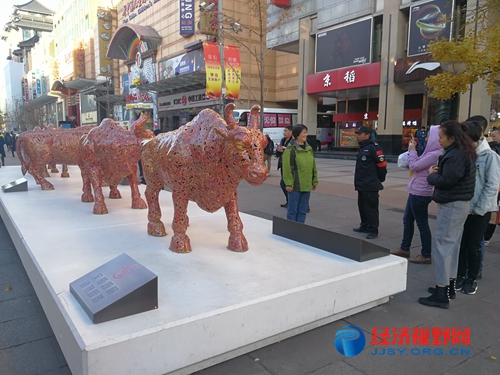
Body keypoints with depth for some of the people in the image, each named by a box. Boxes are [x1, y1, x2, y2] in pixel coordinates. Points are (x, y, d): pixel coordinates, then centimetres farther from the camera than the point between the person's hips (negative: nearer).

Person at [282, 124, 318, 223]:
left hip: (306, 186, 6)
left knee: (303, 210, 12)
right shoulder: (291, 149, -9)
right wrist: (289, 184, -16)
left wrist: (314, 181, 15)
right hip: (295, 186, -6)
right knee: (292, 210, 3)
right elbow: (287, 167, -13)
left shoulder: (309, 148, 12)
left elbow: (313, 166, 17)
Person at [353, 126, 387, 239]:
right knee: (362, 206, 16)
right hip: (362, 185, 10)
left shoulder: (373, 147, -15)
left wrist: (379, 179, -5)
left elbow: (382, 164, -17)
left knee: (371, 208, -4)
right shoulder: (362, 147, 15)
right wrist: (358, 181, 17)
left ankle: (373, 230, 4)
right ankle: (364, 226, 28)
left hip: (370, 185, -10)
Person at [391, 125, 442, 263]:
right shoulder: (433, 153, 10)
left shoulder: (435, 154, -21)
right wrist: (413, 150, 7)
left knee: (422, 224, 0)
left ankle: (426, 255, 12)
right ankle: (404, 249, 30)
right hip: (416, 192, 11)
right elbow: (419, 164, 12)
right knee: (407, 220, 18)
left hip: (420, 193, -11)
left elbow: (414, 166, -17)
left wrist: (412, 150, -4)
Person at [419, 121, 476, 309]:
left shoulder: (456, 155, -19)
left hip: (452, 205, -11)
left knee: (442, 246, -8)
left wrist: (431, 174, -5)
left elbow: (445, 181, -22)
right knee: (452, 245, 16)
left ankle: (441, 294, -4)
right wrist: (439, 170, -2)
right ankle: (449, 285, 26)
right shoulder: (463, 152, 14)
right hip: (459, 203, 11)